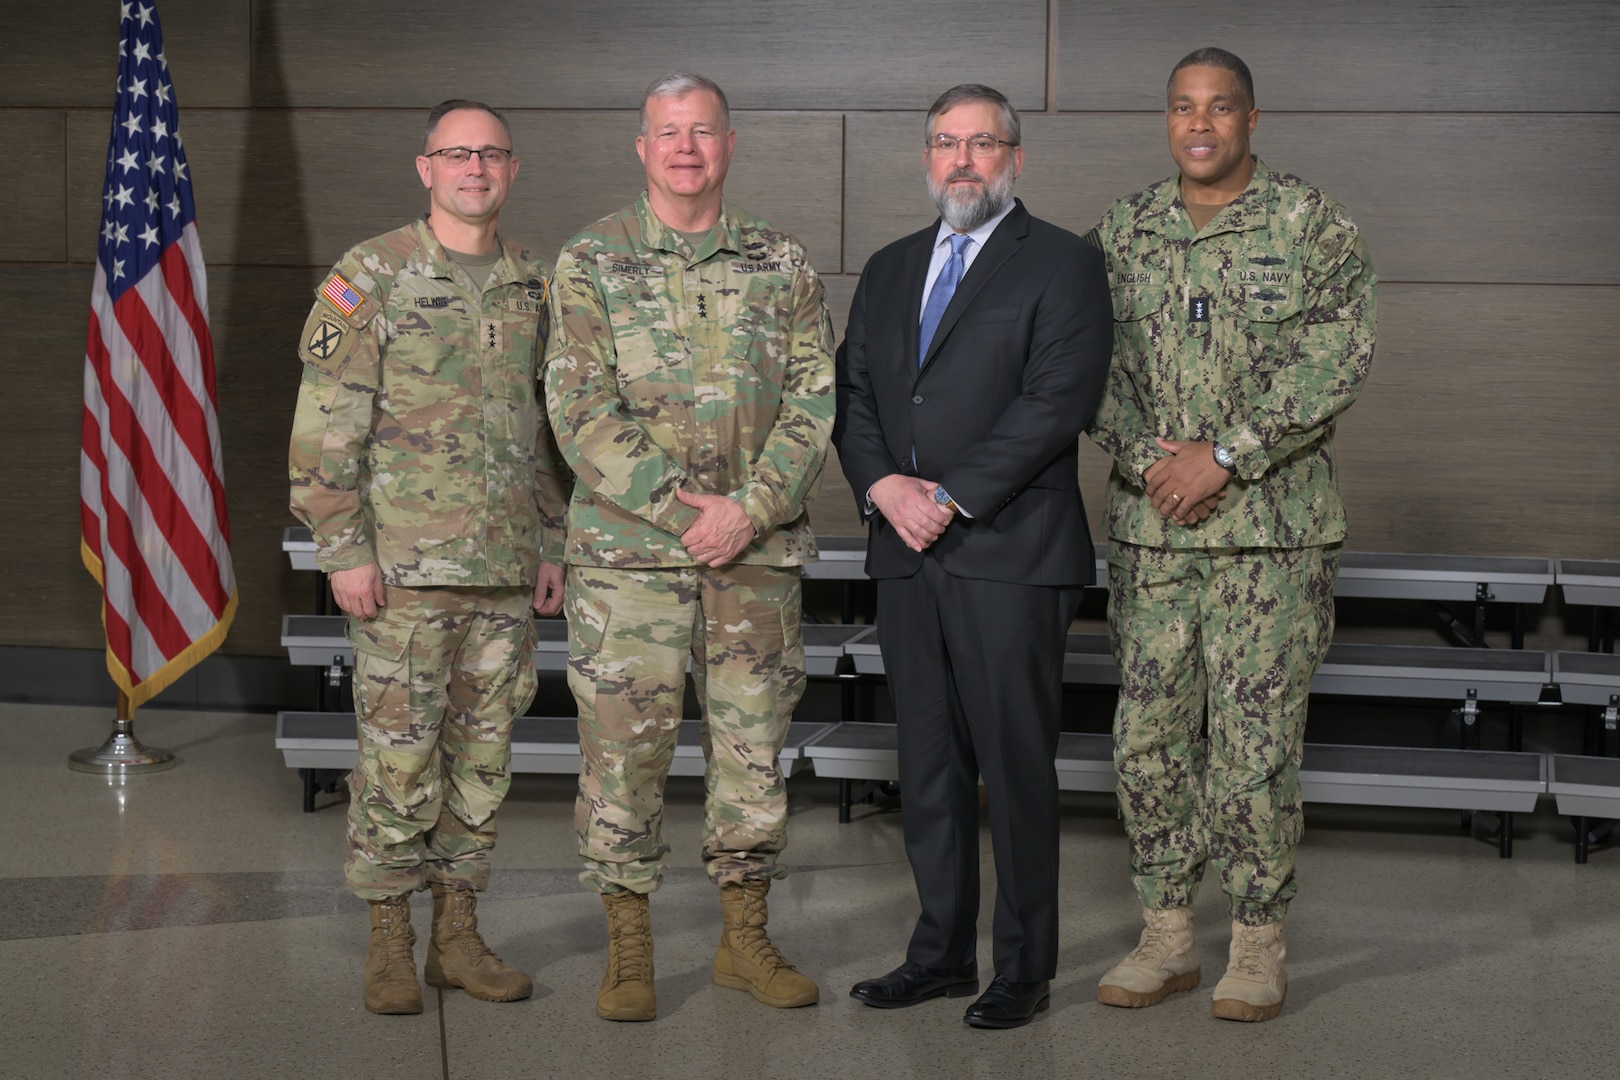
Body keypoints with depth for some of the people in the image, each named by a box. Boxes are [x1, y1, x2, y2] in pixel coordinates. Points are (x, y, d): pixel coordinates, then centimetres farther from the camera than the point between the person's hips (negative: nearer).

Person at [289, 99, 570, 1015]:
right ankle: (391, 943, 11)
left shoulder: (535, 286, 12)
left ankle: (459, 934, 19)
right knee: (399, 758, -1)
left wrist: (554, 541, 12)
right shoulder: (370, 278, -4)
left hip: (509, 568, 5)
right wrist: (345, 548, -12)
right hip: (405, 563, -5)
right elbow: (327, 428, -7)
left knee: (484, 755, 9)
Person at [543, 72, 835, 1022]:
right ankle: (629, 951, 12)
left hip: (759, 550, 2)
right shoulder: (591, 262, 2)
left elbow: (815, 400, 2)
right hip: (628, 550, -2)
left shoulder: (783, 264, 8)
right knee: (624, 749, 0)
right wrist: (678, 508, -14)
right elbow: (581, 408, -6)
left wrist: (750, 508, -12)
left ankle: (746, 938, 21)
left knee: (754, 744, 8)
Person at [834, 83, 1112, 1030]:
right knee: (929, 764, 10)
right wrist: (886, 486, -5)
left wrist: (950, 498, -15)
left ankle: (1024, 968, 10)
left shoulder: (1063, 264, -1)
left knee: (1017, 767, -1)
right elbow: (852, 394, 14)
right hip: (908, 557, 6)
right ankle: (942, 952, 20)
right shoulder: (890, 270, 18)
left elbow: (1058, 401, -12)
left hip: (1011, 554, -6)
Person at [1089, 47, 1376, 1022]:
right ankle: (1168, 937, 19)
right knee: (1148, 734, 7)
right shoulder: (1124, 230, 10)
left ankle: (1260, 946, 12)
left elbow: (1335, 363, -10)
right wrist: (1148, 458, -10)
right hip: (1148, 527, 4)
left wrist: (1225, 457, -16)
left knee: (1255, 740, -1)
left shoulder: (1313, 225, -1)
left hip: (1272, 528, -4)